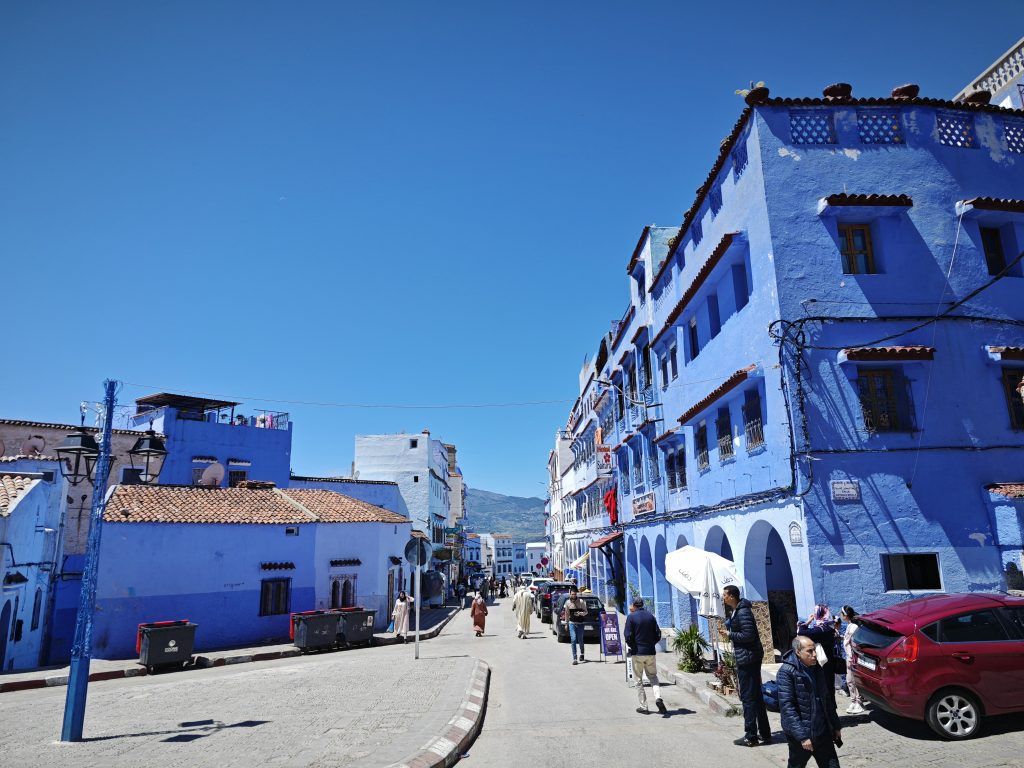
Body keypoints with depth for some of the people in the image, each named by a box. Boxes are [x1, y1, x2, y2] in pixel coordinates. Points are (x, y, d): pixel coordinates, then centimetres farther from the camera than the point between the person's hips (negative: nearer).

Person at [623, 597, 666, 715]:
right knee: (653, 676, 16)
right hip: (651, 652, 4)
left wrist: (631, 646, 4)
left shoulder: (631, 617, -9)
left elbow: (628, 635, -13)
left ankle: (643, 706, 9)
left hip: (637, 652, -3)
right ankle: (658, 697, -7)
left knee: (639, 680, 8)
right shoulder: (651, 616, 5)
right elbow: (658, 634, 4)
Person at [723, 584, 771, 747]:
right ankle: (765, 734, 24)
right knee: (756, 697, 16)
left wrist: (730, 634, -16)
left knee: (748, 697, -4)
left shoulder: (743, 613, -18)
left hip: (747, 659, -11)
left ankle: (751, 737, 3)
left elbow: (748, 635, -24)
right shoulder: (737, 612, 13)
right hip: (751, 658, 11)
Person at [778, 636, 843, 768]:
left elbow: (827, 700, 17)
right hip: (802, 734, -6)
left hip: (823, 732, 6)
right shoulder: (786, 672, -17)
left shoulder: (817, 669, 6)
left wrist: (836, 726, 16)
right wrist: (802, 736, -23)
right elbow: (787, 707, -21)